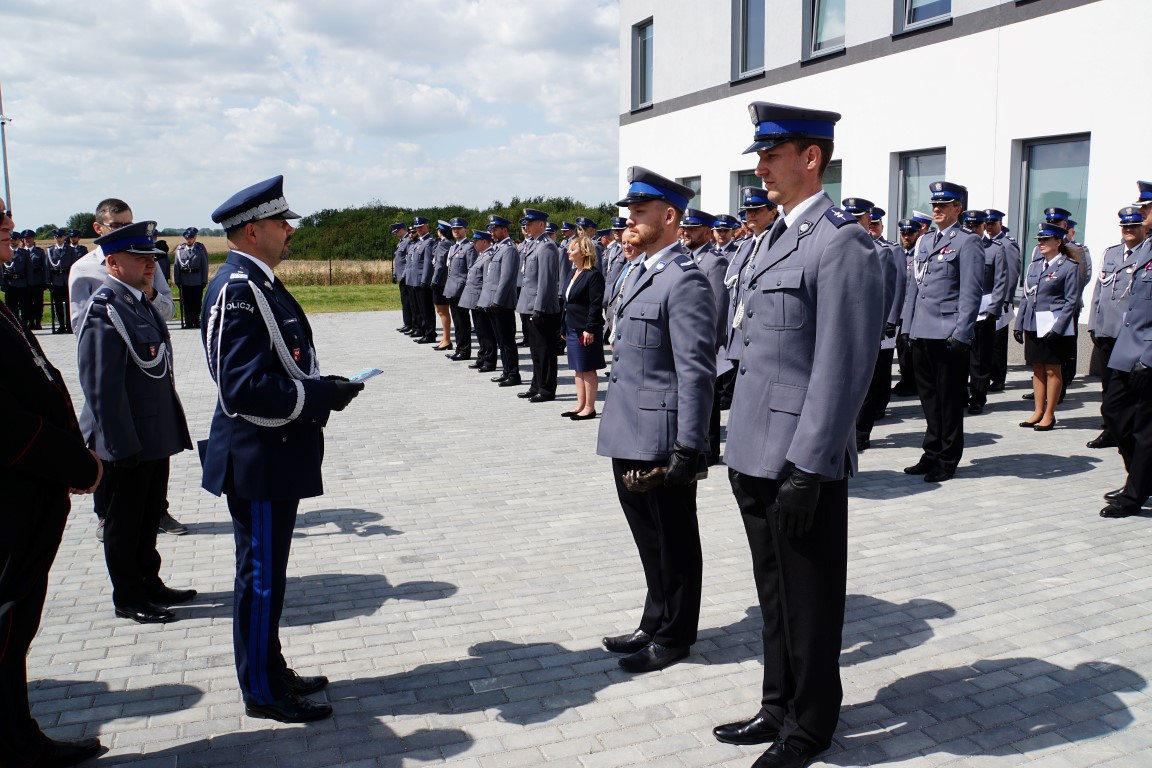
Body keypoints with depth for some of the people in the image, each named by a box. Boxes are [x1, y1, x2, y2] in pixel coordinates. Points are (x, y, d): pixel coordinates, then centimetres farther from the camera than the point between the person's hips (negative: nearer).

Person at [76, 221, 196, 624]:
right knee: (124, 523, 6)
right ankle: (128, 599, 20)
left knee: (150, 517, 20)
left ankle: (149, 584, 34)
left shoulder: (141, 302, 11)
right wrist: (122, 445, -21)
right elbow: (102, 387, -22)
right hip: (127, 443, -9)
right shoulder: (104, 309, -18)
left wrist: (171, 431, 18)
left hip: (155, 438, 9)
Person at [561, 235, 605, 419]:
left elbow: (596, 305, -18)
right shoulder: (574, 273, 14)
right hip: (573, 328, 9)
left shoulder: (594, 275, -14)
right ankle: (580, 405, 22)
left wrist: (590, 329, -20)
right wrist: (564, 327, 18)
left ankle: (589, 408, 6)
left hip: (586, 330, -9)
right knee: (578, 370, 14)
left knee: (588, 370, -1)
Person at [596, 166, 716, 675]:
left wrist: (689, 449, -21)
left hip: (660, 439, -9)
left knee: (673, 540, 8)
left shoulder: (685, 281, -16)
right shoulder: (638, 271, 14)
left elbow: (696, 373, -20)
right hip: (628, 435, 9)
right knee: (649, 537, 20)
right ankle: (655, 623, 36)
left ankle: (674, 636, 24)